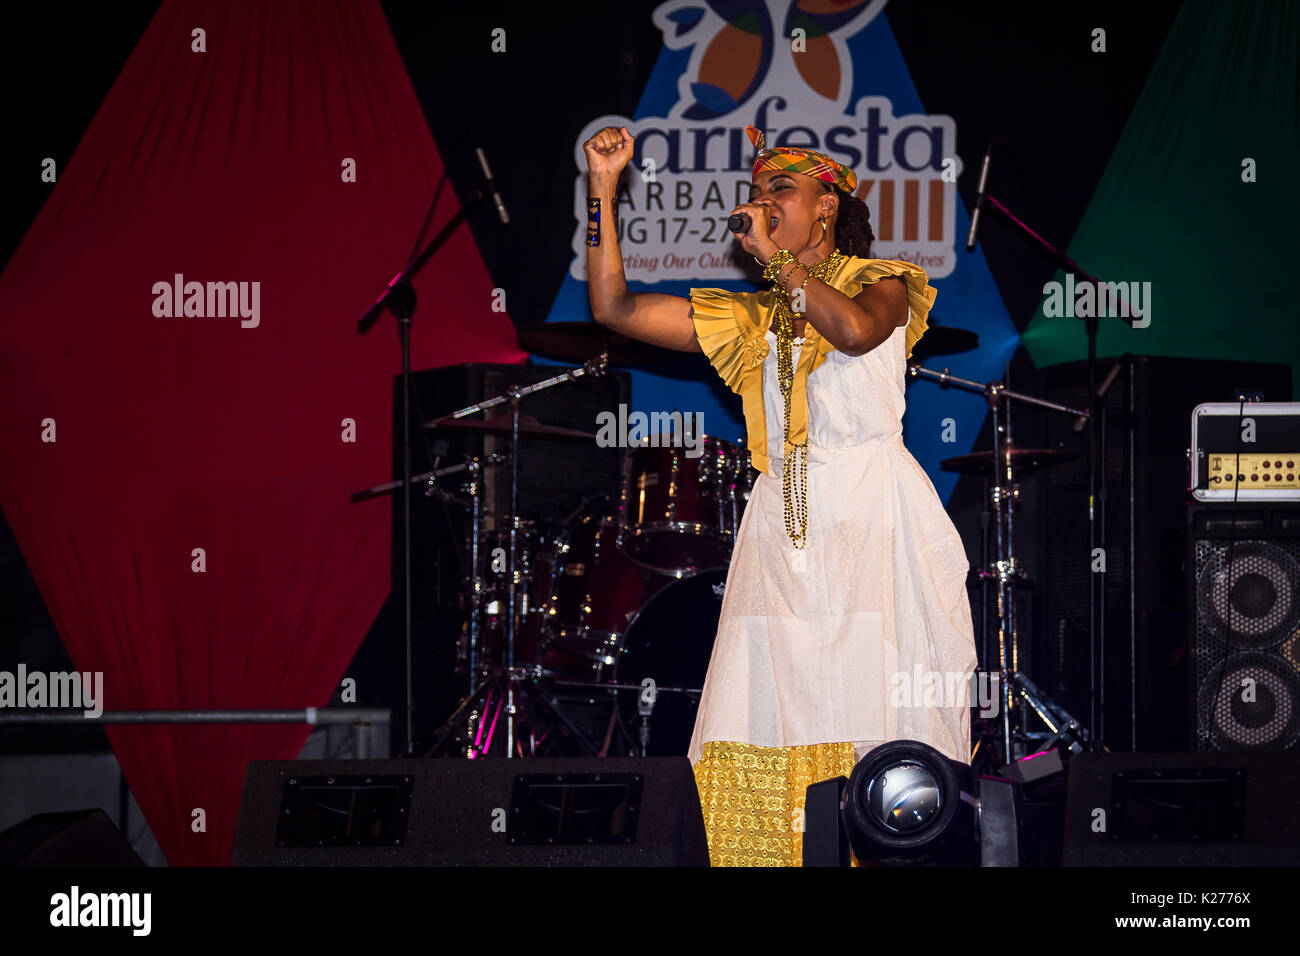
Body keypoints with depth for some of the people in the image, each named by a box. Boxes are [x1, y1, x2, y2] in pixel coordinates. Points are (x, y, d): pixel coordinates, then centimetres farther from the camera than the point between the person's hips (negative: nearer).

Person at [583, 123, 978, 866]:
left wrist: (778, 256, -7)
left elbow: (854, 330, -17)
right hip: (783, 526, 4)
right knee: (766, 729, -6)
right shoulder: (751, 319, 19)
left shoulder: (879, 283, 9)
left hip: (874, 523, -4)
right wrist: (605, 190, 12)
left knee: (873, 710, -11)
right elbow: (615, 309, 15)